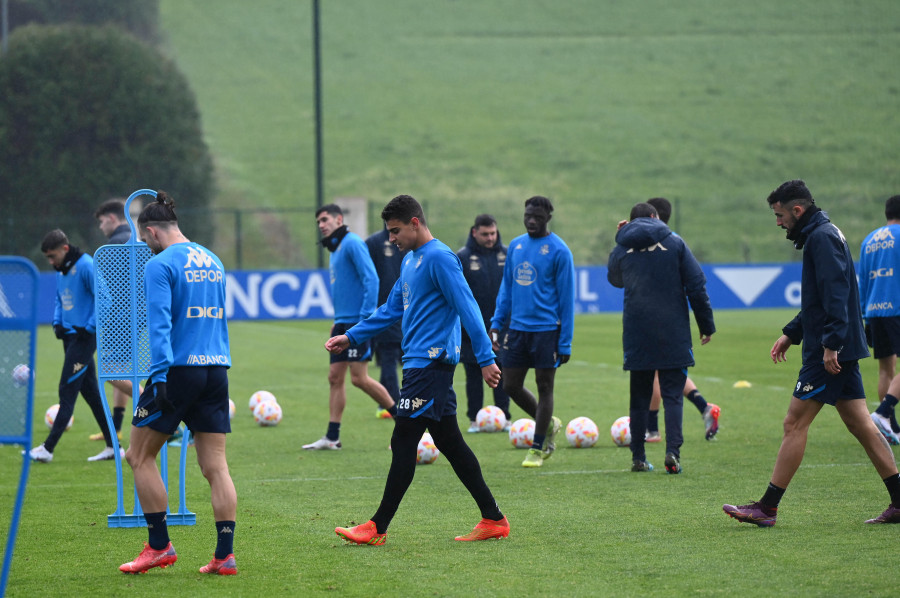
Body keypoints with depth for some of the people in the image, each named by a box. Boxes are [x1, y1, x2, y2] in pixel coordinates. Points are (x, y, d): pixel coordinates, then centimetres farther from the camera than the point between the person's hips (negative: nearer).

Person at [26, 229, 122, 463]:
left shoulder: (86, 266, -16)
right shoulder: (61, 270, 10)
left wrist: (89, 327, -17)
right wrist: (57, 323, 8)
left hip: (84, 338, -9)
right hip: (70, 336, 9)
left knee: (67, 391, -8)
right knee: (90, 391, 10)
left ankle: (48, 448, -8)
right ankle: (112, 446, 15)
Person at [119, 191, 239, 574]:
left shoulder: (160, 265, -7)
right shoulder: (212, 261, 15)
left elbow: (159, 324, -16)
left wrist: (160, 375, -21)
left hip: (179, 370, -7)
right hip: (216, 370, 7)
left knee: (140, 456, 7)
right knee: (215, 466, 4)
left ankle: (159, 546, 5)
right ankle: (225, 555, -1)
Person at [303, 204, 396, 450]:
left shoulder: (352, 243, -11)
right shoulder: (334, 250, 18)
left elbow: (371, 279, -18)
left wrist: (365, 317, -22)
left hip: (358, 321, -10)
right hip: (342, 322, 10)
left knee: (359, 378, -11)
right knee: (335, 377, 6)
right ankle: (332, 437, 8)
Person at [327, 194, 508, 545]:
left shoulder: (439, 258, -13)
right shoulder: (410, 261, 18)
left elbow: (467, 308, -17)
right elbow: (392, 310, 26)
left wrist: (485, 358, -20)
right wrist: (351, 337, 19)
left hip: (430, 363, -10)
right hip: (420, 363, 10)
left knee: (403, 443, -7)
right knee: (449, 443, 10)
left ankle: (377, 529, -5)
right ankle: (493, 520, 12)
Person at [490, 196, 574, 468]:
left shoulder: (559, 251, -8)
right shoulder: (515, 245, 10)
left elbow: (566, 297, -7)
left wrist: (565, 342, -10)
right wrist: (497, 322, 9)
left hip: (546, 329, -6)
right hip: (517, 328, 6)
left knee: (544, 386, 1)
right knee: (511, 385, 6)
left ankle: (537, 449, 10)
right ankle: (549, 424, 28)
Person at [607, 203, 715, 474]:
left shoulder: (621, 249, 6)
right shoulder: (675, 243, 0)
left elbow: (614, 279, 28)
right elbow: (696, 286, -3)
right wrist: (707, 326, 4)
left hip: (636, 334, 2)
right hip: (673, 334, -2)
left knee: (639, 398, 10)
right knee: (673, 395, 1)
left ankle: (638, 458, 10)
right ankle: (673, 452, -14)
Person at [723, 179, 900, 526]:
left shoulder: (822, 238, -13)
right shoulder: (822, 235, 19)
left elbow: (836, 294, -24)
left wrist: (831, 344, -28)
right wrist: (791, 334, 24)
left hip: (830, 352, -10)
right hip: (840, 349, 10)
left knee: (795, 423, -7)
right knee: (859, 423, 9)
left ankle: (767, 508, -6)